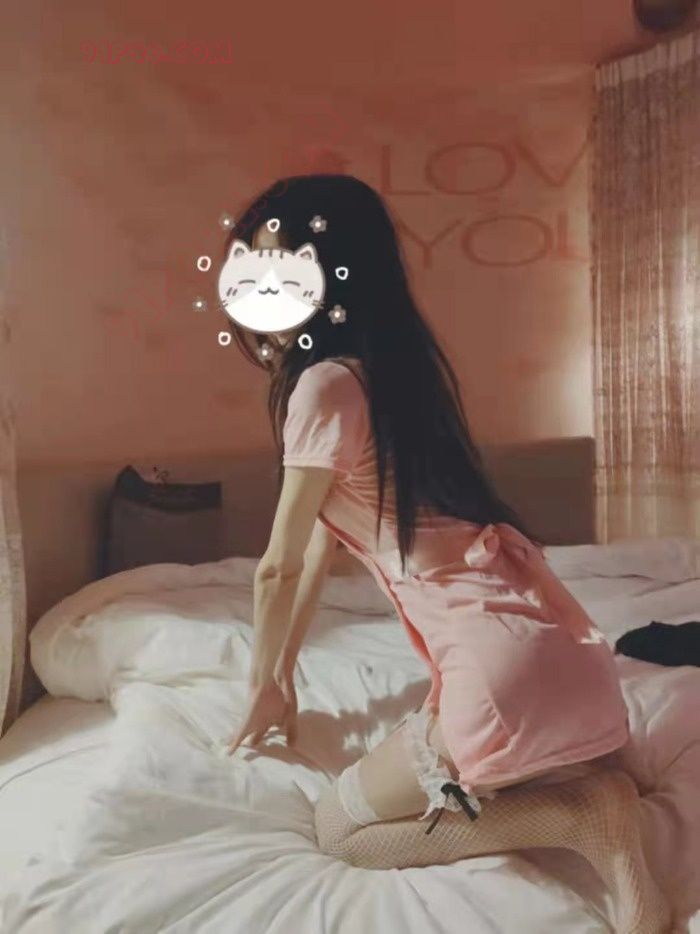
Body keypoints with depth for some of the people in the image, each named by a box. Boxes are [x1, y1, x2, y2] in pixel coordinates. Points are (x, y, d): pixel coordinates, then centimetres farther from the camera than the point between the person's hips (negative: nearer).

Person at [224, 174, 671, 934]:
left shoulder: (326, 385, -14)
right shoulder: (390, 367, 14)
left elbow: (279, 567, -4)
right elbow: (323, 537, 18)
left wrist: (265, 685, 14)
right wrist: (283, 676, 26)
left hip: (508, 669, -9)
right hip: (561, 651, 9)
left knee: (339, 829, 10)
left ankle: (581, 818, -1)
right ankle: (586, 784, 14)